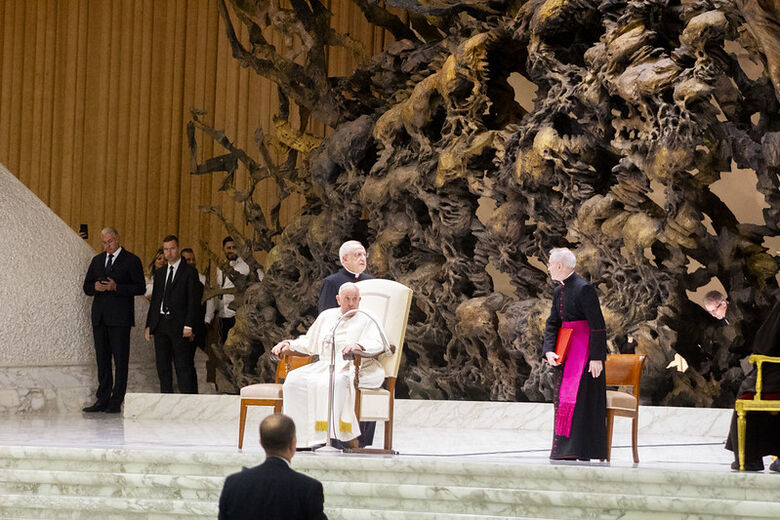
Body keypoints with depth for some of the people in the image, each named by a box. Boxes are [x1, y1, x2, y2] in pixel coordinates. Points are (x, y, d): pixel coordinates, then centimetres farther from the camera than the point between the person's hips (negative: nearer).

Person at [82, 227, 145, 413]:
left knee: (120, 360, -4)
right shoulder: (97, 261, 16)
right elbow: (86, 287, 17)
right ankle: (103, 400, 11)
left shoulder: (131, 261, -1)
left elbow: (140, 288, -6)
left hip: (119, 317, -6)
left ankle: (116, 402, -2)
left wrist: (116, 287, -16)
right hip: (100, 317, 6)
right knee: (102, 359, 8)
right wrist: (95, 287, -6)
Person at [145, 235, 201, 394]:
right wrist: (149, 325, 10)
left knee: (183, 368, -7)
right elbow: (154, 301, 18)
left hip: (179, 326, -6)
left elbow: (194, 302, -6)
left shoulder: (189, 272, -1)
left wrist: (189, 326, -15)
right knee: (162, 367, 7)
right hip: (161, 325, 6)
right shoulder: (160, 273, 17)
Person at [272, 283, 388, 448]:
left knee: (333, 382, -39)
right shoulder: (327, 316, 22)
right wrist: (289, 344, 11)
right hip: (325, 366, 5)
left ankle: (331, 433, -38)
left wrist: (358, 345, -32)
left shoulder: (366, 320, 6)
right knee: (294, 379, -21)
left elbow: (377, 343, -12)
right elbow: (309, 343, 29)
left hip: (354, 369, -5)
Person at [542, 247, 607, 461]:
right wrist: (549, 351, -4)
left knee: (581, 397, -12)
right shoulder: (558, 292, 11)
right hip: (566, 351, 9)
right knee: (563, 396, 8)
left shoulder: (584, 289, -15)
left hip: (585, 349, -9)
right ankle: (565, 449, 13)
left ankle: (583, 450, -12)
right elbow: (552, 324, 12)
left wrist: (596, 357, -20)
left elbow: (597, 325, -17)